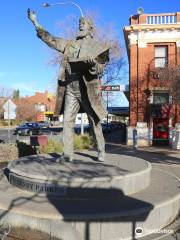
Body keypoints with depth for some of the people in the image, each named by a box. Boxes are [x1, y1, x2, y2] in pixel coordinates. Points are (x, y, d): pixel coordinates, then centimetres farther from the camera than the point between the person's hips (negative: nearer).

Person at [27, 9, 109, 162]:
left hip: (88, 90, -4)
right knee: (67, 122, 0)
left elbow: (100, 69, -6)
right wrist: (35, 22, 12)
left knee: (95, 123, 3)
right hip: (70, 90, 4)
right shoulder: (70, 44, 14)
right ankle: (67, 154, 6)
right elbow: (50, 39, 15)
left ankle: (101, 152, 17)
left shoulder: (97, 47, 2)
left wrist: (93, 63, -28)